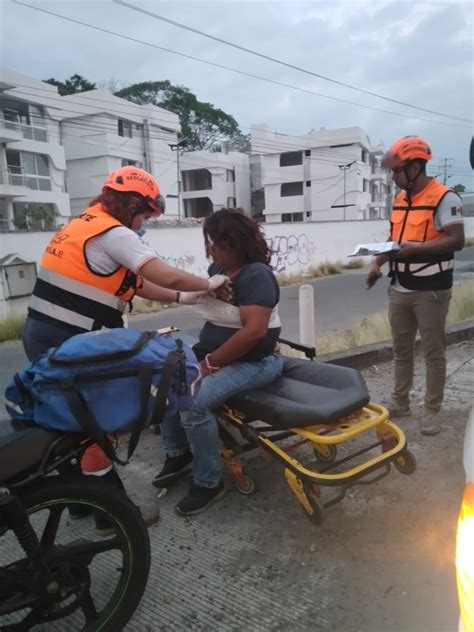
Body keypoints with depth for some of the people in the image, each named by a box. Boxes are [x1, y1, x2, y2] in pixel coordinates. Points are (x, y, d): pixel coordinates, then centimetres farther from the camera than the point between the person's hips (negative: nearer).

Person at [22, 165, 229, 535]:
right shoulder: (114, 233, -14)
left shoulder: (85, 226, 16)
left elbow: (135, 283, 15)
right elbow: (168, 277, -21)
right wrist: (209, 284, -3)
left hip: (42, 334, 10)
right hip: (66, 342, -10)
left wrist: (182, 298, 13)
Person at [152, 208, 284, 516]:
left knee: (195, 402, -26)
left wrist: (212, 362, -22)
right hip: (214, 353, 9)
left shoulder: (256, 275, -19)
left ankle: (209, 483, -5)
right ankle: (178, 455, 16)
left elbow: (254, 331, -28)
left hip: (254, 362, -9)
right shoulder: (218, 268, 7)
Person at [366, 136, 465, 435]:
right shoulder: (400, 200, 13)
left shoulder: (444, 198, -10)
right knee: (401, 349, 15)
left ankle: (432, 409, 15)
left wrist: (417, 248, -26)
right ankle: (400, 401, 28)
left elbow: (457, 240, -16)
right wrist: (379, 263, 5)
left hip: (431, 291, -7)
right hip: (399, 290, 7)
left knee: (433, 353, 4)